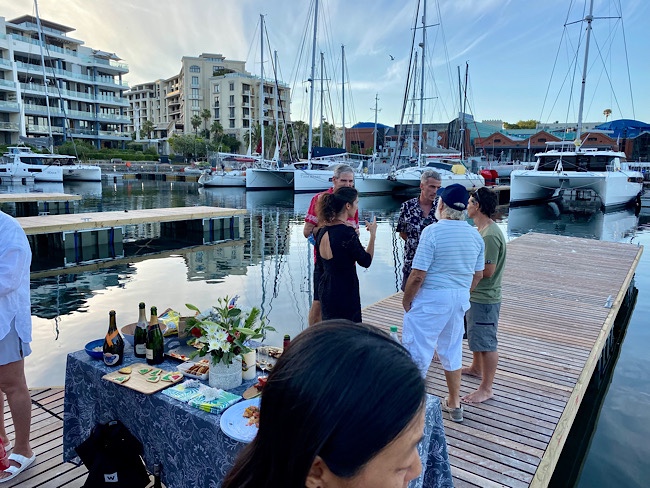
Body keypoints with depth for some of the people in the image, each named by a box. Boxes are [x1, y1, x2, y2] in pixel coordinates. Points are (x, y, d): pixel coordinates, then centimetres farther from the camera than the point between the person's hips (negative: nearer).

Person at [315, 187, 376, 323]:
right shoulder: (347, 232, -19)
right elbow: (366, 261, -11)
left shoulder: (323, 231, 4)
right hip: (344, 293, -8)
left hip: (325, 290, 8)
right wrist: (373, 234, -3)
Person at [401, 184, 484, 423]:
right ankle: (454, 404, 33)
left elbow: (418, 275, -19)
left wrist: (406, 300, -6)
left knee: (418, 350, 4)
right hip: (460, 299, 7)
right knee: (452, 351, 20)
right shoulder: (475, 235, 3)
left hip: (431, 298, -7)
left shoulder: (433, 231, -18)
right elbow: (478, 275, 9)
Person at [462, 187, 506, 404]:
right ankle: (476, 368, 45)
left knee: (486, 343, 0)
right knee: (475, 336, 26)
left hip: (485, 298, -11)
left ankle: (486, 389, 11)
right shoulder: (481, 230, 8)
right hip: (475, 294, 11)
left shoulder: (490, 235, -25)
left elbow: (487, 271, -26)